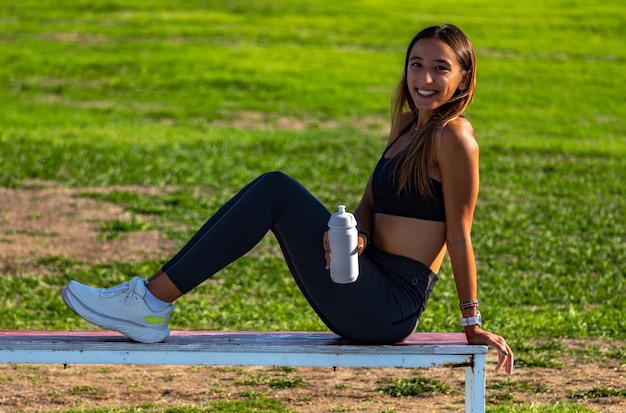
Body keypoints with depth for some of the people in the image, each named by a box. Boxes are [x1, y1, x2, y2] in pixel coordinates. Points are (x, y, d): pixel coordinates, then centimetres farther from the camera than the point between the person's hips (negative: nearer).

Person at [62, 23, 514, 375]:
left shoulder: (453, 138, -10)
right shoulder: (408, 125, 16)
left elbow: (460, 234, -11)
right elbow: (370, 203, 14)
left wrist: (473, 323, -7)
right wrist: (352, 234, -9)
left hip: (390, 308, -9)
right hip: (367, 298, 9)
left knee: (276, 190, -15)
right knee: (271, 190, 4)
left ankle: (155, 302, -15)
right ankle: (152, 297, -1)